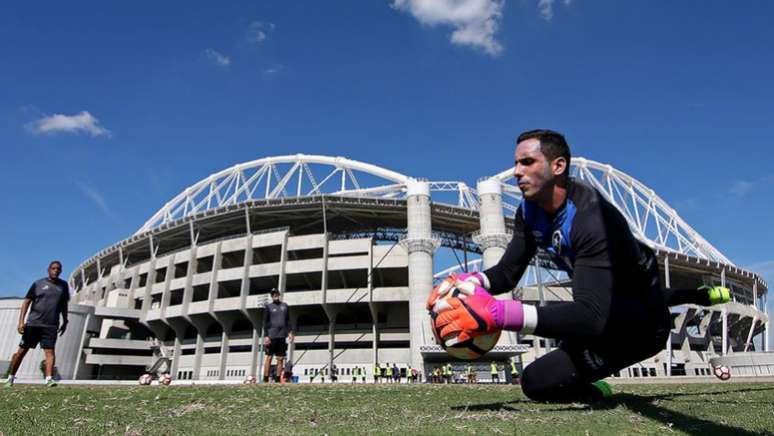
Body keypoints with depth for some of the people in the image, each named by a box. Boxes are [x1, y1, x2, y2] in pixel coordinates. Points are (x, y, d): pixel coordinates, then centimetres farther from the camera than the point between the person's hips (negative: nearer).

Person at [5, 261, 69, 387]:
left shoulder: (63, 285, 12)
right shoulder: (38, 284, 4)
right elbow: (26, 302, 0)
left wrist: (65, 321, 20)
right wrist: (21, 321, -9)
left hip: (51, 326, 1)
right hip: (33, 323, -1)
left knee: (50, 351, -11)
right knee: (22, 350, 7)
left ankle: (49, 378, -17)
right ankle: (11, 377, 24)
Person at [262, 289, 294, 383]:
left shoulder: (285, 306, 14)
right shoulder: (268, 307, 4)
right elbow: (265, 322, 0)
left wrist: (290, 332, 4)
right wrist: (266, 336, -8)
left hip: (282, 336, 4)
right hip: (271, 336, -4)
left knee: (281, 359, 3)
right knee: (269, 357, -3)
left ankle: (277, 379, 7)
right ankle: (265, 379, 0)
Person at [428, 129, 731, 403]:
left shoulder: (591, 218, -36)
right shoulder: (530, 211, -11)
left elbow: (593, 317, -46)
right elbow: (508, 273, -8)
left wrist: (499, 314, -57)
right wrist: (471, 282, -31)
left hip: (643, 325, -8)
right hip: (610, 303, 8)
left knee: (536, 380, -24)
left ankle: (594, 392, 7)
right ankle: (701, 296, 62)